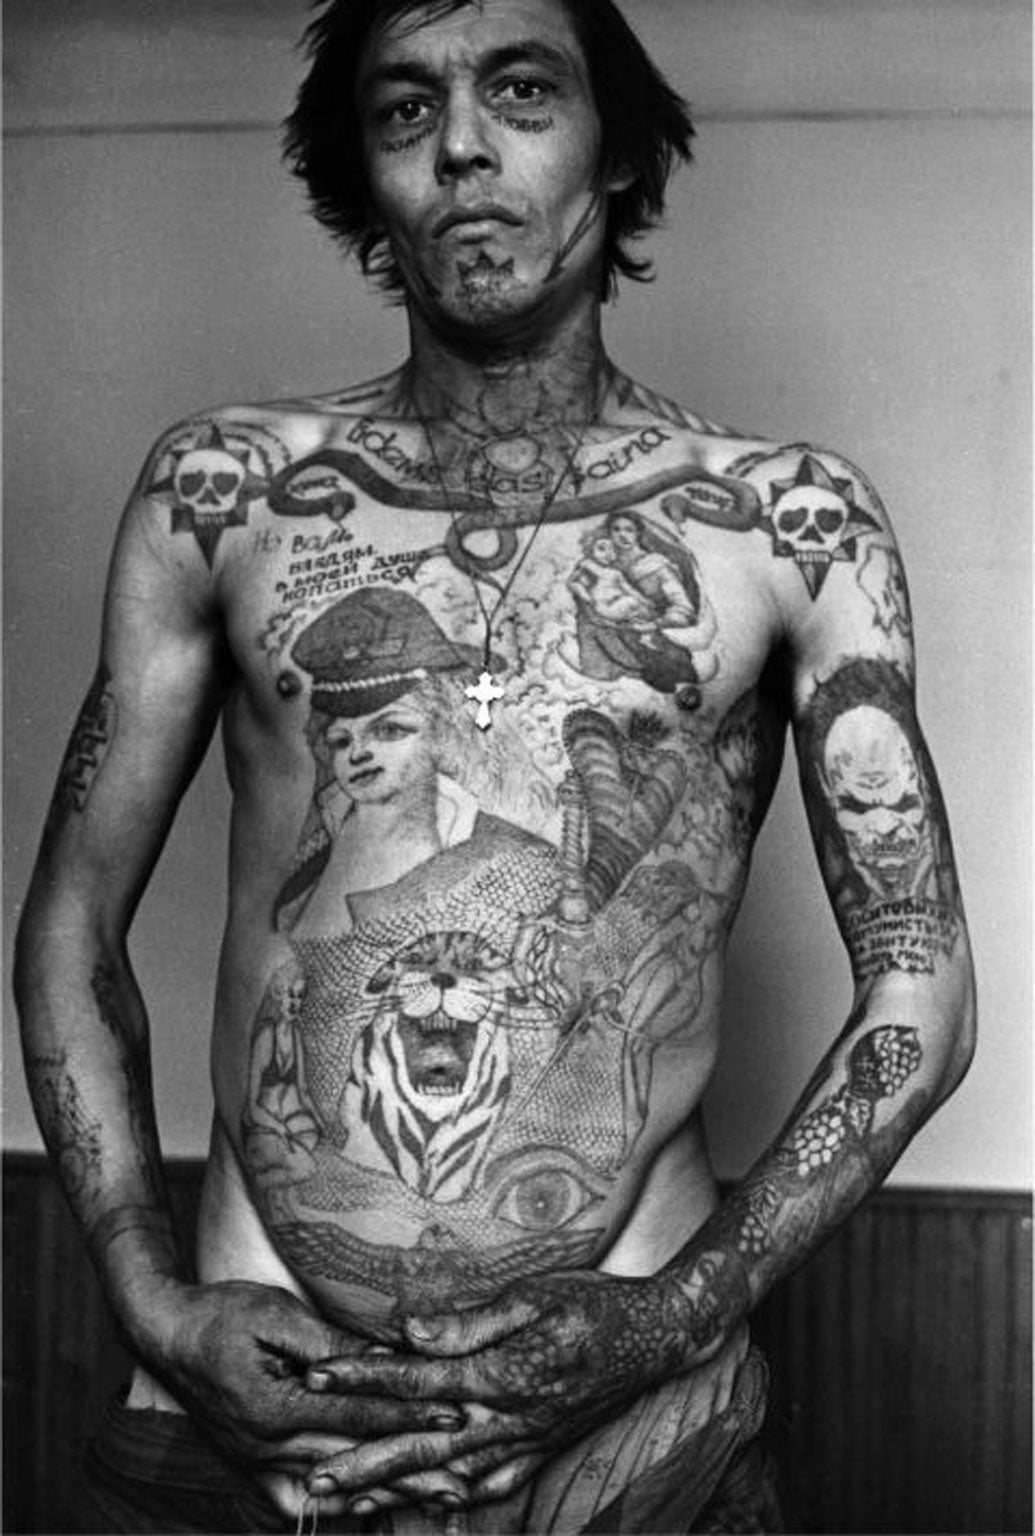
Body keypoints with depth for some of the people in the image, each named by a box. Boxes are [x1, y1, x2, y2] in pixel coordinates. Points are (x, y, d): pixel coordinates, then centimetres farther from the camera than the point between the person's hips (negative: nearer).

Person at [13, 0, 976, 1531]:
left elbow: (920, 987, 1)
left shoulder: (790, 518, 2)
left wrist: (683, 1311, -10)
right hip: (249, 1395, 1)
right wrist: (157, 1300, -4)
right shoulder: (223, 488, 5)